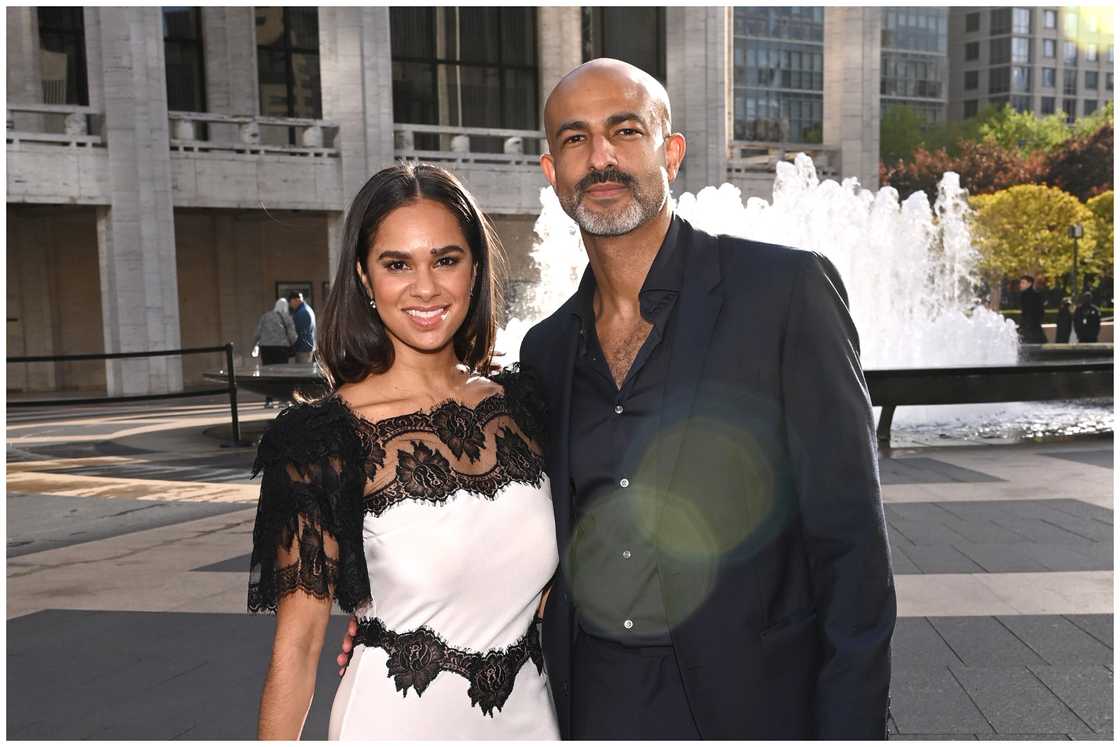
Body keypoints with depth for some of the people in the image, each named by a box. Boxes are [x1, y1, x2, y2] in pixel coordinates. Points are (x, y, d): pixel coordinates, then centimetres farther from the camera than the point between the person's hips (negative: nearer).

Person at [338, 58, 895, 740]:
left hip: (753, 702, -4)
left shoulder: (788, 290, -10)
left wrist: (850, 727, -14)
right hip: (590, 698, 5)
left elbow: (850, 540, -11)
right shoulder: (546, 348, 5)